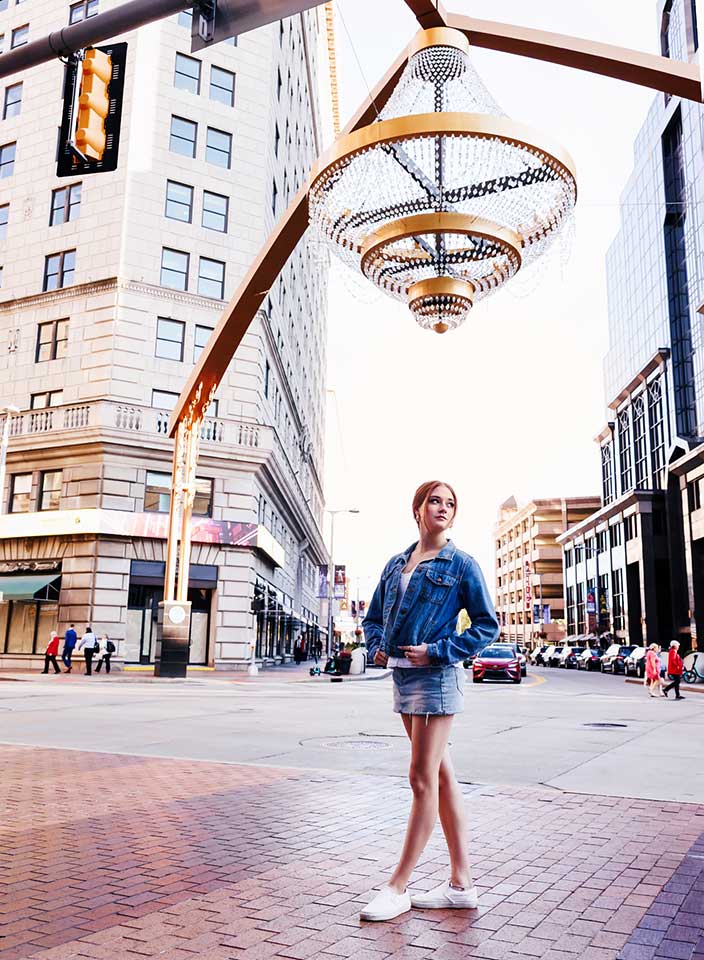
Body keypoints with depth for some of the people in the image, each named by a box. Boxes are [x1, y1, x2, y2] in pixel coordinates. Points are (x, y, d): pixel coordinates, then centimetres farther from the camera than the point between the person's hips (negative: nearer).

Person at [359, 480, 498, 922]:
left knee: (423, 780, -2)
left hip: (436, 677, -7)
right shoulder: (396, 563, 12)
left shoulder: (461, 564, -4)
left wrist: (437, 651, -13)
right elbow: (374, 617, 20)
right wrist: (378, 647, 1)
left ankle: (398, 887, 8)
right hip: (403, 675, 7)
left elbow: (488, 625, -5)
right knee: (442, 776, 11)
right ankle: (461, 883, 20)